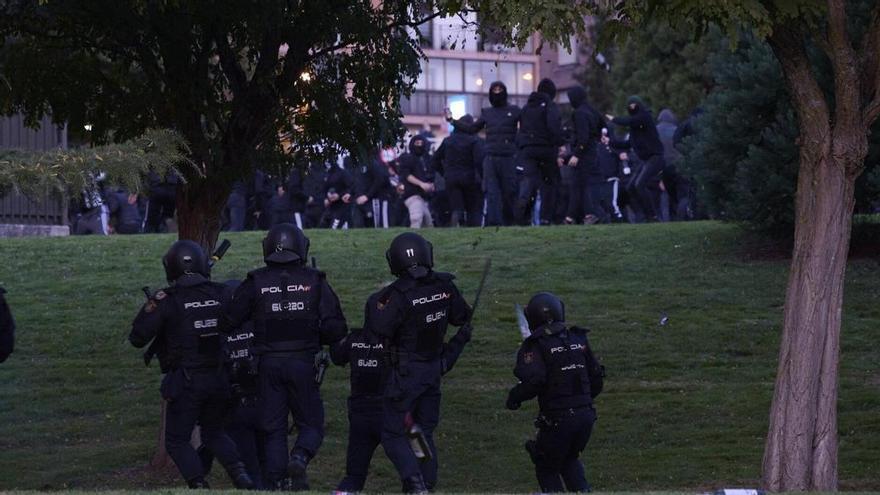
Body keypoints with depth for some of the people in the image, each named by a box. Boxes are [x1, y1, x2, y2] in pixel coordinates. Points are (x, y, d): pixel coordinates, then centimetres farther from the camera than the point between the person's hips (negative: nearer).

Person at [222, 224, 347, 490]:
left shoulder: (255, 283, 0)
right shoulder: (314, 282, 0)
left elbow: (229, 322, 0)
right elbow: (336, 329, -2)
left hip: (269, 364, 1)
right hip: (303, 363, -1)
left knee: (274, 428, 10)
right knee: (311, 424, 9)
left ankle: (276, 481, 3)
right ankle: (300, 458, -19)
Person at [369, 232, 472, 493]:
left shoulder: (399, 294, -23)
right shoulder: (444, 285, -4)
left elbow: (380, 328, -23)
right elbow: (462, 317, 7)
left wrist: (376, 302, -8)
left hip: (406, 371, -6)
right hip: (434, 367, 6)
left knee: (392, 432, 1)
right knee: (424, 431, 18)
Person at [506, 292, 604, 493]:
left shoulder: (535, 346, -9)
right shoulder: (578, 340, 10)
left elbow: (533, 381, -22)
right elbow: (596, 377, 13)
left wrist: (514, 397, -5)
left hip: (557, 419, -6)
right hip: (586, 415, 6)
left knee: (547, 468, 14)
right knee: (570, 460, 28)